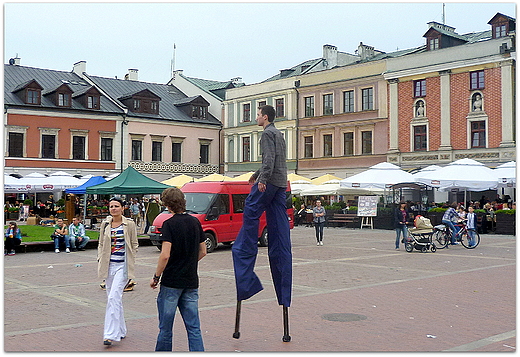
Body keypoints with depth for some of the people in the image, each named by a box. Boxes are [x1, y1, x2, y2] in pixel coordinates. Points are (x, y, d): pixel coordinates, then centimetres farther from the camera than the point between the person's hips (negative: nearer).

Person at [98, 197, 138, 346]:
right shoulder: (105, 224, 8)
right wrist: (100, 260, 5)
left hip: (122, 265, -5)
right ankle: (120, 330, 24)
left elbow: (134, 244, 4)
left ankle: (110, 334, -13)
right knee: (113, 298, 10)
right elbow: (101, 244, 15)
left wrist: (130, 261, -2)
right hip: (109, 265, 5)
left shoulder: (129, 224, -2)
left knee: (114, 297, -14)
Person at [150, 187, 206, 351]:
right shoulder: (195, 222, 6)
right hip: (191, 282, 5)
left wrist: (156, 277, -8)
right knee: (194, 328, 6)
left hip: (171, 282, -5)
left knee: (166, 327, 9)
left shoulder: (169, 224, -12)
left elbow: (165, 255, -20)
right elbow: (203, 251, 12)